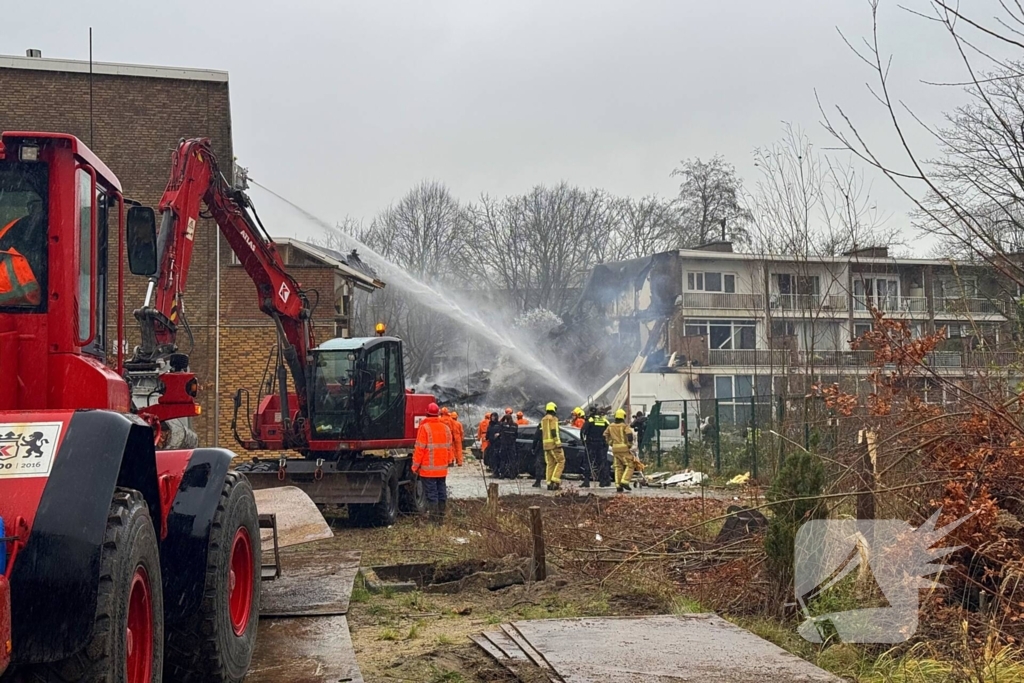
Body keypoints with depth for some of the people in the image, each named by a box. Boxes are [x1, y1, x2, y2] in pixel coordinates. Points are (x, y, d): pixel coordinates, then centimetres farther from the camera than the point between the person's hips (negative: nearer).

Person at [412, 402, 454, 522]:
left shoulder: (424, 428, -11)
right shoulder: (445, 428, 8)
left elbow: (419, 449, -12)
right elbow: (449, 447, 14)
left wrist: (415, 466, -6)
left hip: (428, 469, -6)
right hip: (442, 468, 6)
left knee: (431, 493, -3)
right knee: (442, 492, 11)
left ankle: (434, 517, -4)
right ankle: (441, 516, 16)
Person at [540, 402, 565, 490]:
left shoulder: (543, 419, 18)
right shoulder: (553, 418, -8)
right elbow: (554, 432, -17)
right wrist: (558, 444, -18)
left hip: (546, 444, 8)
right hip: (553, 444, -8)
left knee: (550, 464, 8)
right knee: (560, 461, -2)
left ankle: (549, 483, 4)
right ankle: (555, 480, -14)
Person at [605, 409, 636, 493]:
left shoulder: (611, 426, 10)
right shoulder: (624, 426, -7)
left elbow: (605, 435, 17)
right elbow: (629, 434, -21)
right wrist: (630, 444, -8)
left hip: (615, 448, 6)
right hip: (624, 448, -6)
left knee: (618, 467, 10)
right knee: (629, 465, 2)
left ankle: (618, 486, 6)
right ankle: (624, 481, -14)